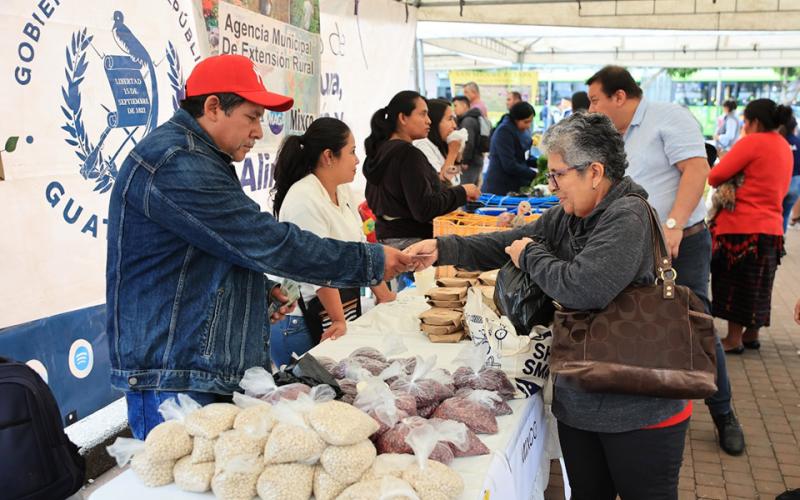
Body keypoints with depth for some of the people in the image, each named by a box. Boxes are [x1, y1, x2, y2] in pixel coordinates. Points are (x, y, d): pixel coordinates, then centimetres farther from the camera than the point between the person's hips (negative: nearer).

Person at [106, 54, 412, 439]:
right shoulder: (174, 165, -19)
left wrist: (259, 290, 8)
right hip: (174, 380, -10)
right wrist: (370, 263, -15)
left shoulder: (197, 159, 17)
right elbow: (268, 242, -22)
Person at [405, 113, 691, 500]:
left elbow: (584, 288, -30)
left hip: (640, 410, -8)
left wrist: (531, 256, -13)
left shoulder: (627, 218, -21)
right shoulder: (566, 218, 6)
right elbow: (510, 243, 7)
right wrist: (444, 249, -6)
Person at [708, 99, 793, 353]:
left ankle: (734, 339, 8)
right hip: (771, 225, 8)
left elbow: (715, 176, -16)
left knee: (735, 284, 2)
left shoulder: (752, 142, -13)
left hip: (742, 226, -8)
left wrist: (727, 186, 6)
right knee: (757, 286, 17)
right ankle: (751, 335, 27)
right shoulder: (785, 147, 14)